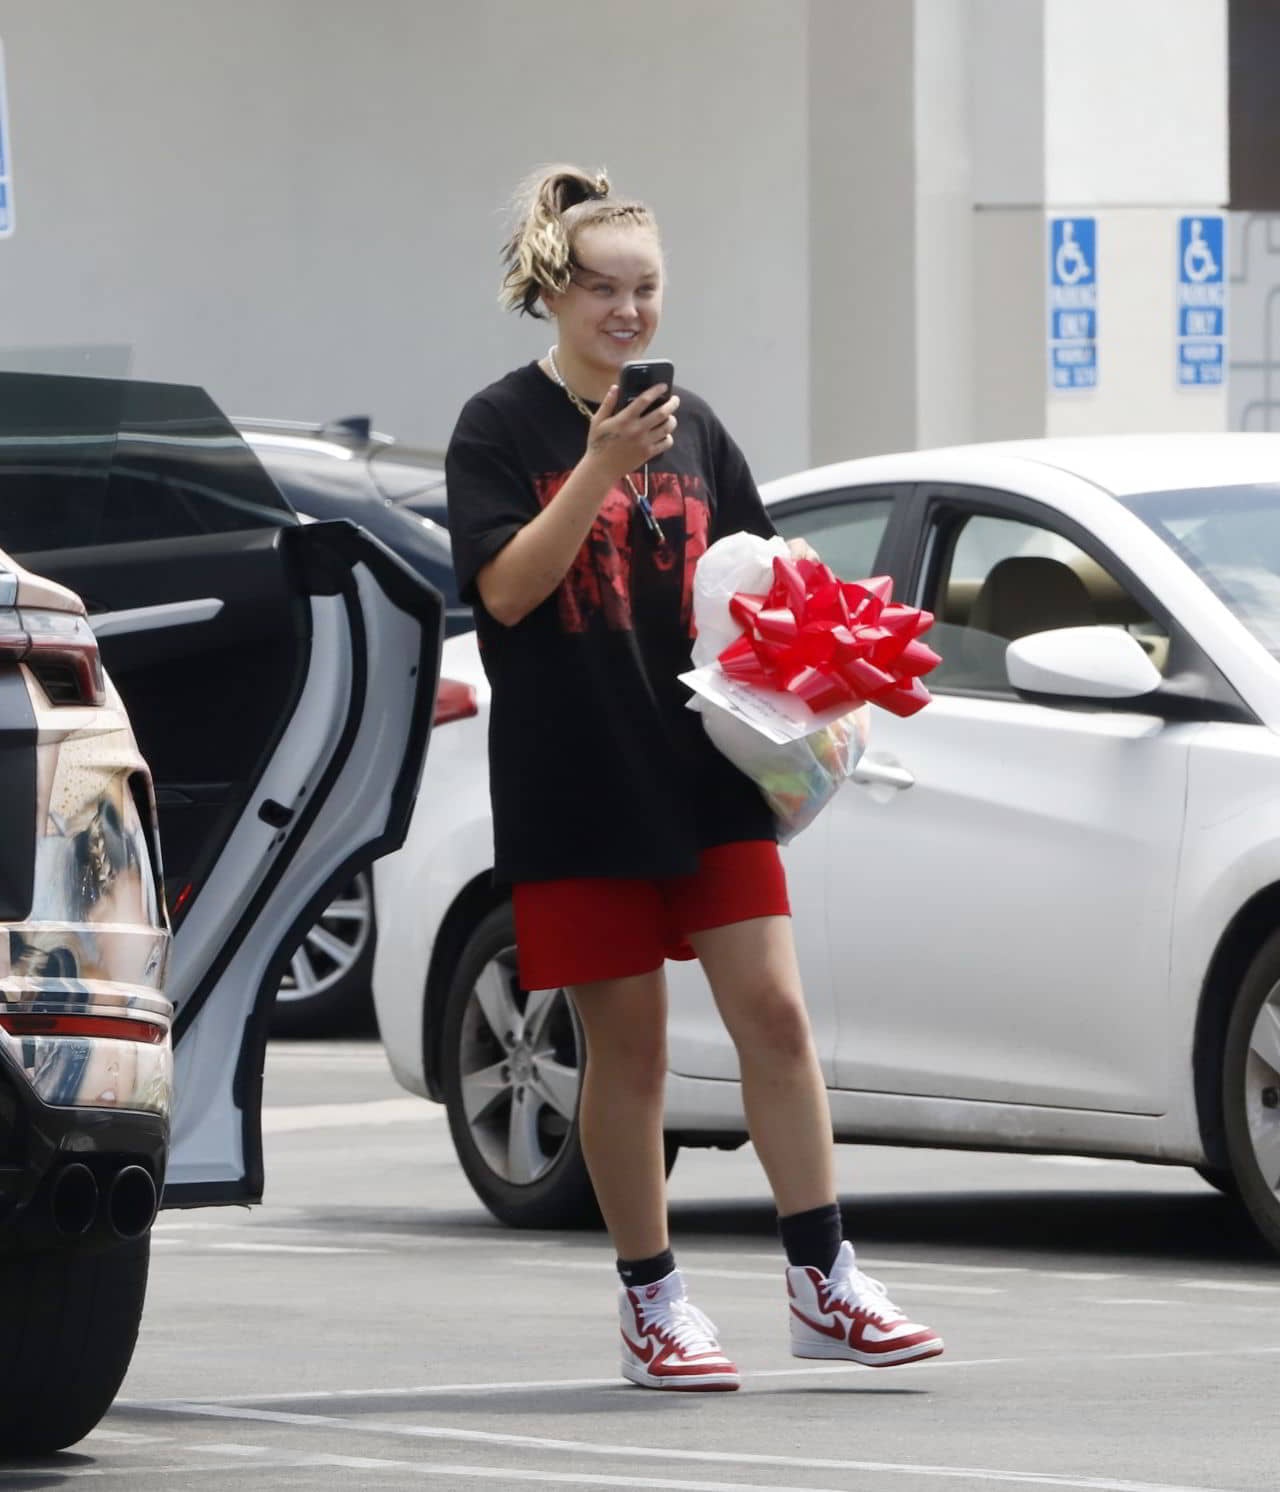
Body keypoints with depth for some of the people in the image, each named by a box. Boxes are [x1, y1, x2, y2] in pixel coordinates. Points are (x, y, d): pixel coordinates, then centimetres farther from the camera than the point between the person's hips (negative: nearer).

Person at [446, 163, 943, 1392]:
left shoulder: (691, 427, 13)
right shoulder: (502, 429, -1)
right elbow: (507, 587, -12)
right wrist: (601, 468, -20)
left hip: (705, 772, 4)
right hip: (573, 784, -4)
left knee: (772, 1011, -4)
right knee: (627, 1045, 1)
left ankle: (824, 1286, -1)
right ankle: (651, 1301, 12)